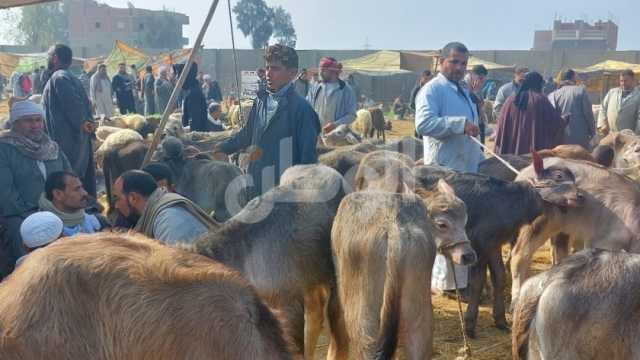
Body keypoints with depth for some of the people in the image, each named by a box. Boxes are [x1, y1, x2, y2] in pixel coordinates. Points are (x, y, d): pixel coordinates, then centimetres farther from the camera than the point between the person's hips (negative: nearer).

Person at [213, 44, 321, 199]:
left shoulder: (301, 108, -11)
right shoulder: (261, 101, 9)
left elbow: (308, 155, -11)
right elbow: (247, 134, 24)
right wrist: (222, 148, 21)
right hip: (256, 186, 7)